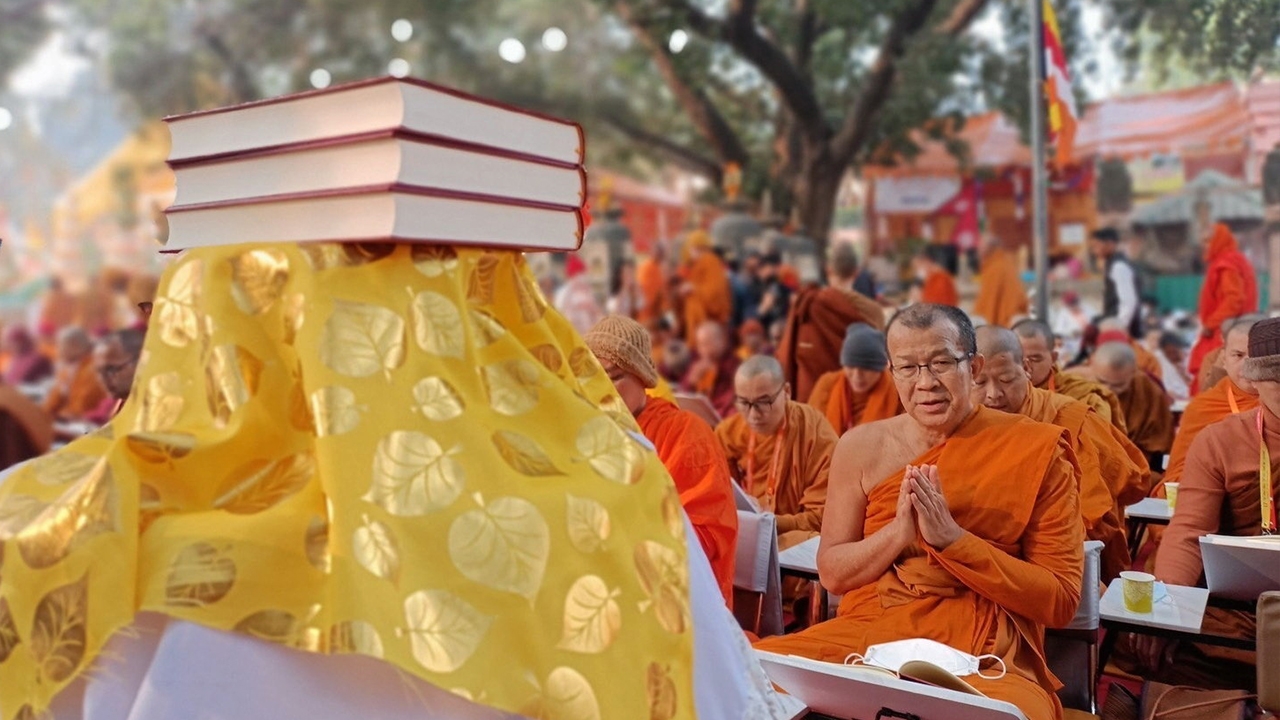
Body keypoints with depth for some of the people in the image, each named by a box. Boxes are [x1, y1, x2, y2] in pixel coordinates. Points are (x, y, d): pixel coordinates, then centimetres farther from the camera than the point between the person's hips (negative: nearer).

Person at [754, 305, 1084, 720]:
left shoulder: (1037, 449, -2)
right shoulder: (862, 446, 5)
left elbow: (1061, 600, -4)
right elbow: (832, 572, 6)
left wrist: (951, 538, -17)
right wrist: (900, 531, -14)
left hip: (983, 657, -2)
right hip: (866, 636, 3)